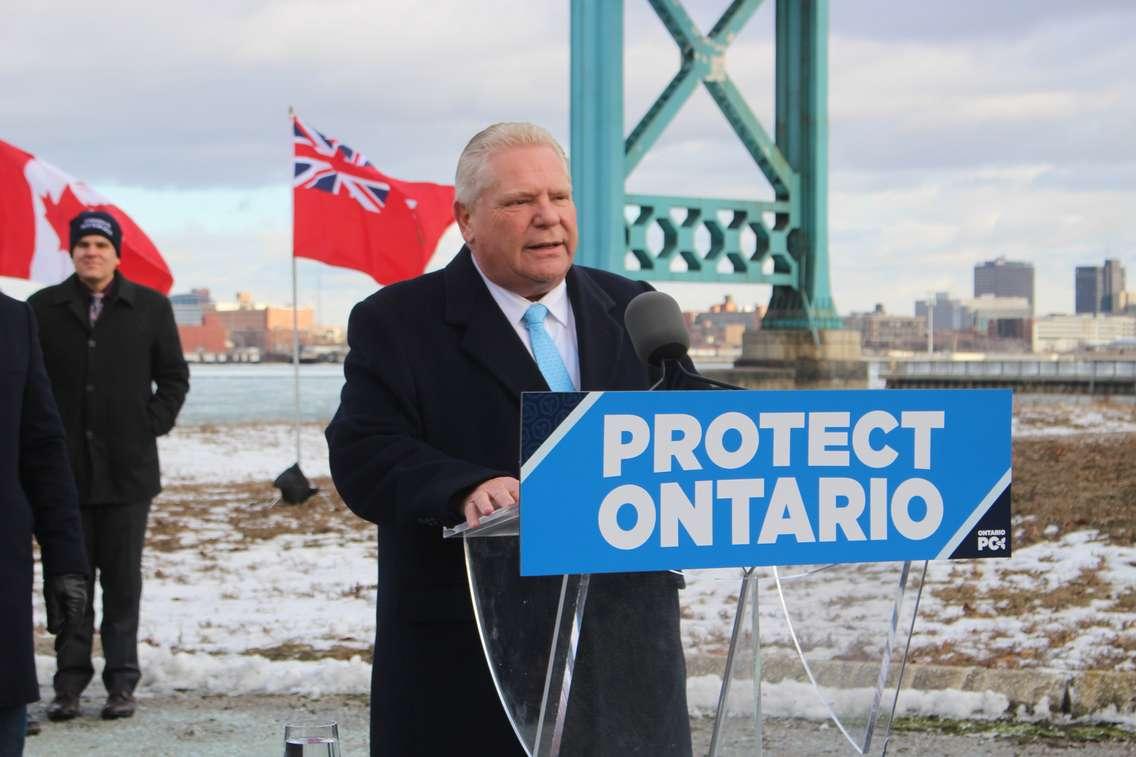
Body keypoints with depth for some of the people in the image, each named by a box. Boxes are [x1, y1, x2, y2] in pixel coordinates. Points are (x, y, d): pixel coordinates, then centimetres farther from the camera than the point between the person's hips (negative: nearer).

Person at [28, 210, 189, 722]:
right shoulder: (44, 309, 4)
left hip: (128, 469, 0)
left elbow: (174, 378, 10)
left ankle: (121, 683, 9)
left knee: (123, 582, 4)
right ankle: (69, 683, 11)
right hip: (65, 470, 0)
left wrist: (152, 426, 0)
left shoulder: (150, 307, 5)